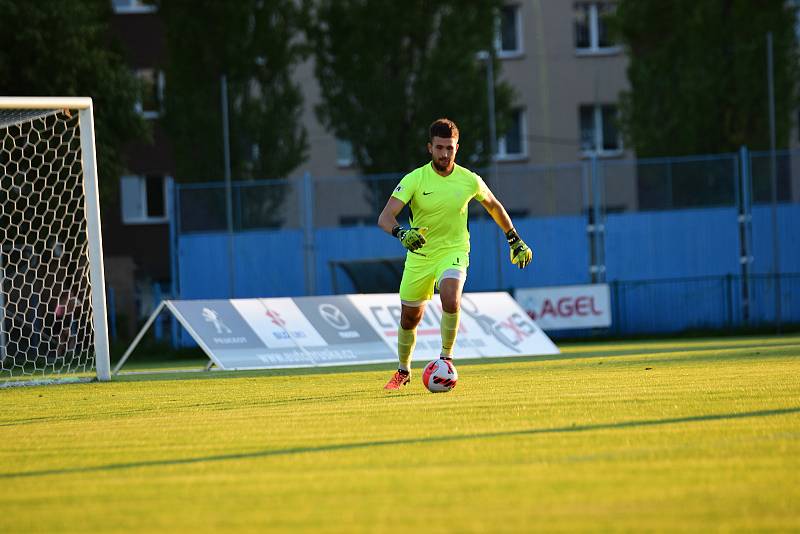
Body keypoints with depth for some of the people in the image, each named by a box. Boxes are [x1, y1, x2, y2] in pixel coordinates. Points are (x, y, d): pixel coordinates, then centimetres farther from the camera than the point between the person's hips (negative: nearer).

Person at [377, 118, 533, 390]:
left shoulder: (469, 181, -7)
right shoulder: (415, 179, -13)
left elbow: (494, 206, 14)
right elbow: (385, 217, -22)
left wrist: (515, 240, 19)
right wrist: (402, 232, -43)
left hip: (453, 252, -1)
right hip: (419, 255, 1)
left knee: (451, 300, -30)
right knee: (409, 318, 9)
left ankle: (446, 357, -11)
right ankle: (403, 371, 34)